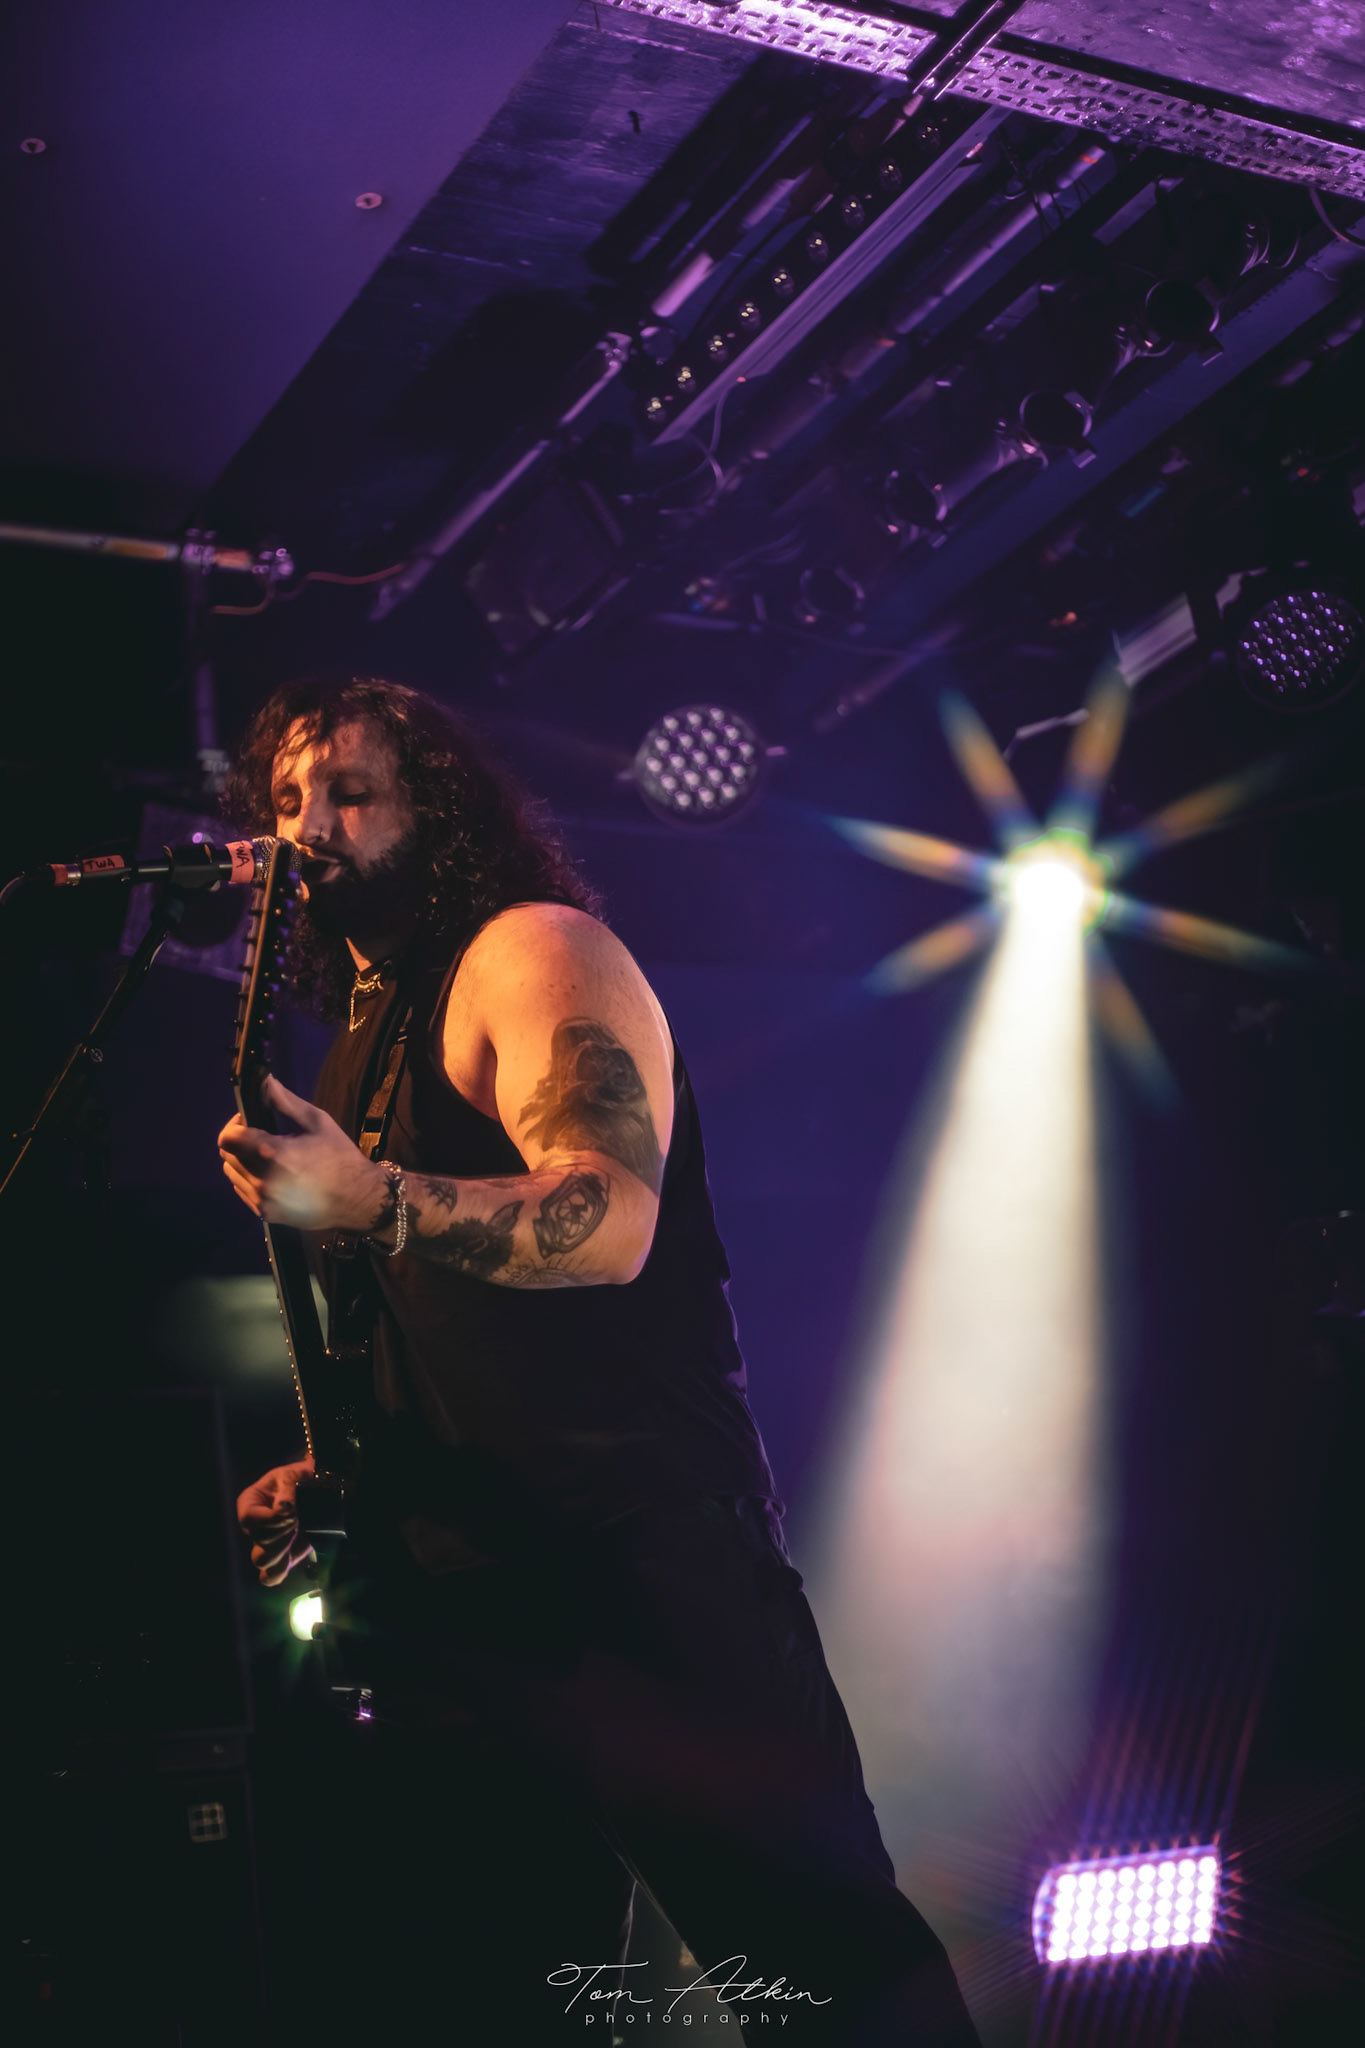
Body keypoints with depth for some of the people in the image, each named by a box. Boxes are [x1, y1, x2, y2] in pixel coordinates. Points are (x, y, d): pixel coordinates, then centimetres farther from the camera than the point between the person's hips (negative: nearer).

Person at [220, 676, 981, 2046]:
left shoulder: (532, 948, -4)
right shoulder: (361, 1037, 21)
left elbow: (609, 1221, -21)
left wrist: (368, 1201, -34)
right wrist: (334, 1474, 15)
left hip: (633, 1559, -8)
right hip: (453, 1595, 8)